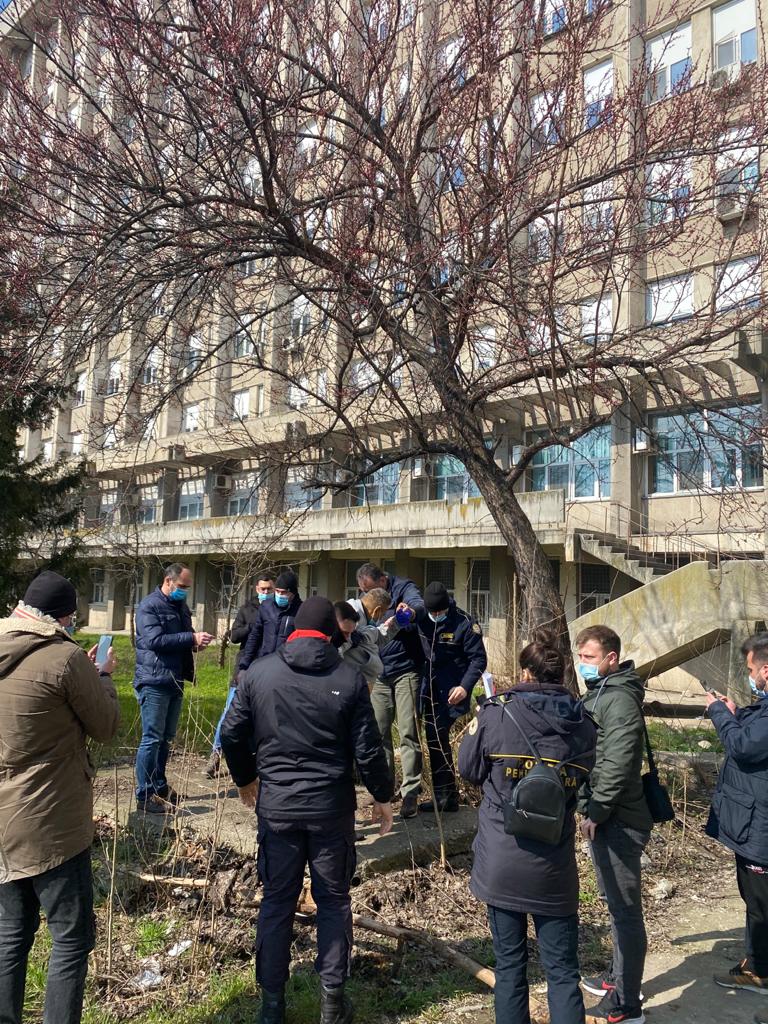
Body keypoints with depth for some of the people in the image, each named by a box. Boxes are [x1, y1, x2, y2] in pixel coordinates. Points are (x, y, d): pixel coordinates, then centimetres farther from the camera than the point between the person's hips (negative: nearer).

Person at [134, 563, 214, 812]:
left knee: (166, 738, 15)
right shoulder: (149, 606, -11)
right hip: (154, 682, -8)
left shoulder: (181, 607, 14)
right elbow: (154, 640, -22)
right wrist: (192, 638, -24)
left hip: (175, 681, 8)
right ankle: (145, 796, 3)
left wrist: (196, 642, 1)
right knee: (152, 739, -4)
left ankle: (160, 787, 27)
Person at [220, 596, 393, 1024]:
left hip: (276, 805, 2)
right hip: (332, 807, -1)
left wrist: (245, 779, 18)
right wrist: (383, 796, 7)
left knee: (277, 902, 14)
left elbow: (232, 735, 1)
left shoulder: (260, 672, -5)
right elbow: (368, 749, -8)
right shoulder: (349, 679, -10)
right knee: (334, 901, 14)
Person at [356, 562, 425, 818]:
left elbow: (418, 603, -33)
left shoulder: (403, 588, -10)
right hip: (379, 674, 6)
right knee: (379, 731, 9)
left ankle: (410, 793, -2)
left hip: (406, 671, -6)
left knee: (408, 732, -7)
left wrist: (411, 610, -56)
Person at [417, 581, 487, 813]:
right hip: (429, 687, 6)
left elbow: (479, 659, -9)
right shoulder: (422, 619, 1)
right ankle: (444, 795, 22)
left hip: (452, 691, -6)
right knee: (435, 739, 10)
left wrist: (465, 687, -19)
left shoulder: (464, 623, -12)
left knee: (438, 737, -9)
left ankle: (445, 795, 2)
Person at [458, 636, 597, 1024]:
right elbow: (581, 782, 8)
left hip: (500, 865, -1)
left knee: (509, 963, 14)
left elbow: (469, 770, 0)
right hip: (554, 868, 2)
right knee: (562, 970, 12)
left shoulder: (495, 713, -12)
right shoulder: (584, 726, -4)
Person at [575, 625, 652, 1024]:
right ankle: (619, 977, 38)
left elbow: (617, 763, -25)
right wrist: (591, 810, 13)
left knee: (625, 909, 1)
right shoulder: (598, 693, 12)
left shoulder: (619, 698, -20)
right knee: (616, 904, 22)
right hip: (604, 815, 10)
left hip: (616, 820, -10)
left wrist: (596, 812, -20)